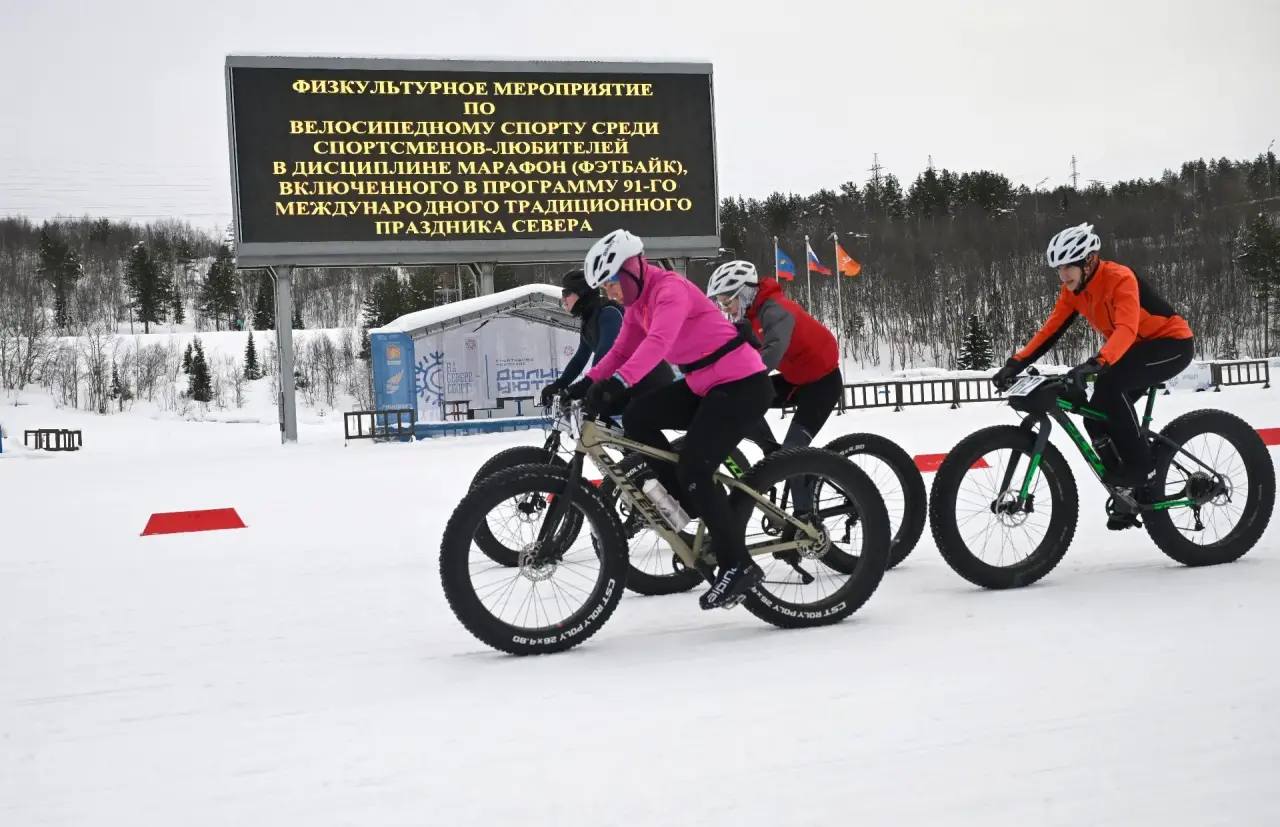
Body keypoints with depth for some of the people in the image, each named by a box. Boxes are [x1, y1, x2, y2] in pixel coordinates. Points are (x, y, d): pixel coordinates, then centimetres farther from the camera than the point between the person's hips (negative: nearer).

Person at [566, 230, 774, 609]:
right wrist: (585, 384, -6)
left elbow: (658, 342, -37)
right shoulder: (638, 304, 10)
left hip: (742, 384, -9)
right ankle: (691, 505, 6)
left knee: (693, 469, -17)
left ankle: (737, 565, -8)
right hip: (705, 384, 9)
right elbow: (621, 351, 8)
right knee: (637, 418, -2)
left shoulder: (670, 289, -20)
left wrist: (617, 383, -49)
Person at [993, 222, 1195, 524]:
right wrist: (1016, 363, -17)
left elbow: (1126, 329, -42)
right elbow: (1051, 330, -5)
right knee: (1097, 419, -3)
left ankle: (1141, 469, -21)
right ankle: (1142, 490, 11)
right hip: (1137, 350, 8)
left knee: (1109, 382, -32)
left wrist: (1096, 363, -58)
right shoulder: (1073, 290, -3)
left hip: (1173, 344, -8)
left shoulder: (1120, 279, -27)